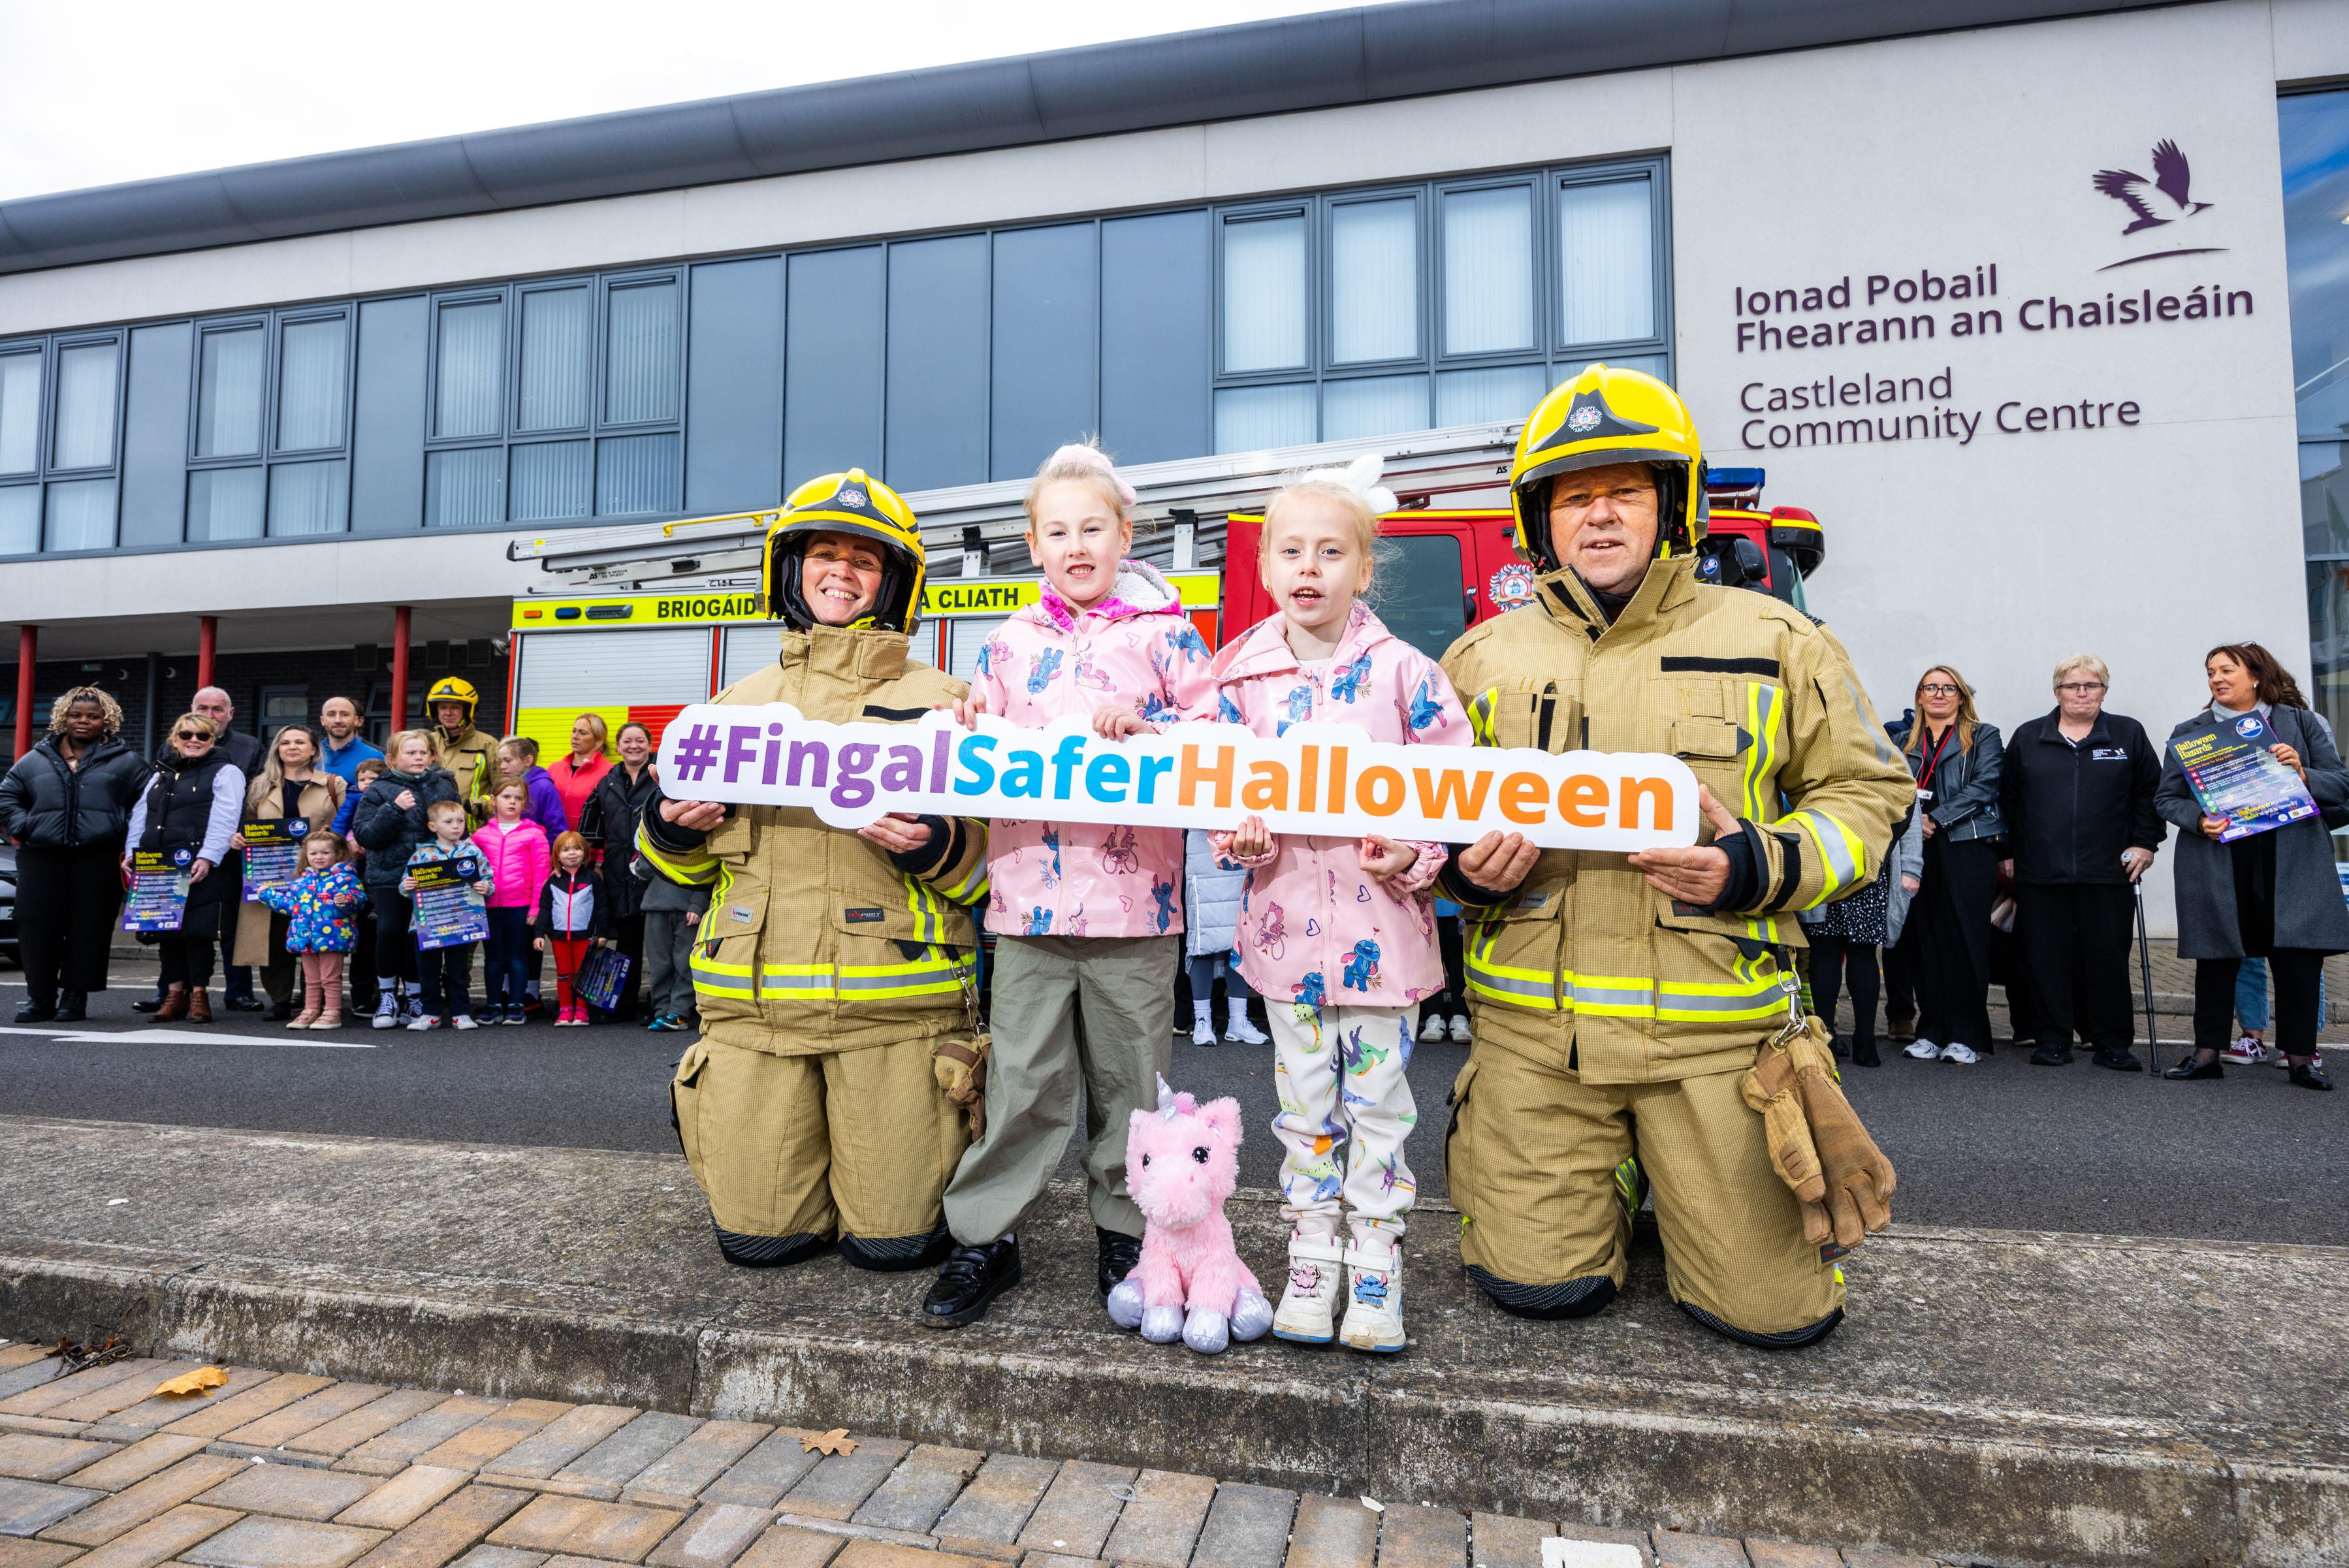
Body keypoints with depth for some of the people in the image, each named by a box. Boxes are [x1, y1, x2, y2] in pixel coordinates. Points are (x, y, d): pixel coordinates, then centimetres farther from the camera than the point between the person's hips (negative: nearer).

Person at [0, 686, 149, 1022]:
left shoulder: (125, 762, 7)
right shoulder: (36, 759, 15)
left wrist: (126, 835, -6)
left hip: (99, 859, -2)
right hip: (41, 858, 3)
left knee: (88, 929, -2)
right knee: (38, 928, 1)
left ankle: (75, 997, 7)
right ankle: (40, 997, 11)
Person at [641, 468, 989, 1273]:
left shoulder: (939, 701, 5)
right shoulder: (741, 702, 15)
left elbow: (990, 857, 2)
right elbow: (685, 861, 22)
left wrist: (935, 846, -20)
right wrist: (673, 827, -1)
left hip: (895, 1003, -3)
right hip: (754, 998, 3)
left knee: (893, 1241, 2)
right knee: (757, 1237, 7)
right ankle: (804, 1180, 38)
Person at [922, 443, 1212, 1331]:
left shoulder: (1164, 634, 4)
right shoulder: (1010, 642, 13)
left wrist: (1145, 729, -17)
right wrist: (971, 735, -4)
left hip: (1135, 900, -1)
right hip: (1030, 896, 2)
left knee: (1129, 1080, 9)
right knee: (1020, 1078, 6)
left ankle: (1124, 1233, 27)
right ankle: (984, 1240, 20)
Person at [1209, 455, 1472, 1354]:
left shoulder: (1404, 673, -5)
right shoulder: (1242, 678, 2)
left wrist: (1414, 855, -18)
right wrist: (1241, 837, -12)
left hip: (1381, 925, -2)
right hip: (1287, 924, 2)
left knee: (1377, 1104, 9)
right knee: (1306, 1111, 13)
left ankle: (1376, 1269, 25)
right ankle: (1312, 1264, 29)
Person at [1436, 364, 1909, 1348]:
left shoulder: (1772, 642, 3)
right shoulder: (1484, 660, 7)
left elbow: (1865, 790, 7)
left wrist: (1762, 868, -13)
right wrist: (1463, 869, -10)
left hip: (1712, 1029, -1)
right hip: (1535, 1028, 1)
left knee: (1777, 1311, 3)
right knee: (1538, 1285, 3)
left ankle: (1683, 1189, 35)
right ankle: (1606, 1179, 35)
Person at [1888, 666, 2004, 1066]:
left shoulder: (1984, 737, 7)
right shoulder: (1904, 742, 17)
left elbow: (1984, 786, -7)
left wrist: (1936, 818, -13)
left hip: (1967, 847, -3)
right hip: (1918, 849, 3)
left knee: (1965, 937, -4)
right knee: (1925, 938, 4)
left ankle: (1967, 1036, 3)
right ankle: (1931, 1031, 10)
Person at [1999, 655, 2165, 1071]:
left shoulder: (2129, 735, 9)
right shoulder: (2027, 737, 9)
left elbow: (2151, 792, 10)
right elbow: (2007, 799, 11)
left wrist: (2145, 843, 2)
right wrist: (2006, 852, 8)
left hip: (2108, 872, 0)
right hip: (2040, 872, 0)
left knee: (2108, 956, 3)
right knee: (2047, 957, 2)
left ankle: (2112, 1043, 13)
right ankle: (2053, 1040, 11)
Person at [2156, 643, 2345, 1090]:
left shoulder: (2300, 722, 9)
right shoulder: (2190, 732, 8)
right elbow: (2165, 798, 6)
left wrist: (2303, 774, -14)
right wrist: (2199, 820, -12)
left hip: (2292, 861, 0)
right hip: (2217, 865, 0)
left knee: (2299, 957, 1)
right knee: (2217, 957, 4)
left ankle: (2300, 1057, 15)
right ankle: (2207, 1053, 12)